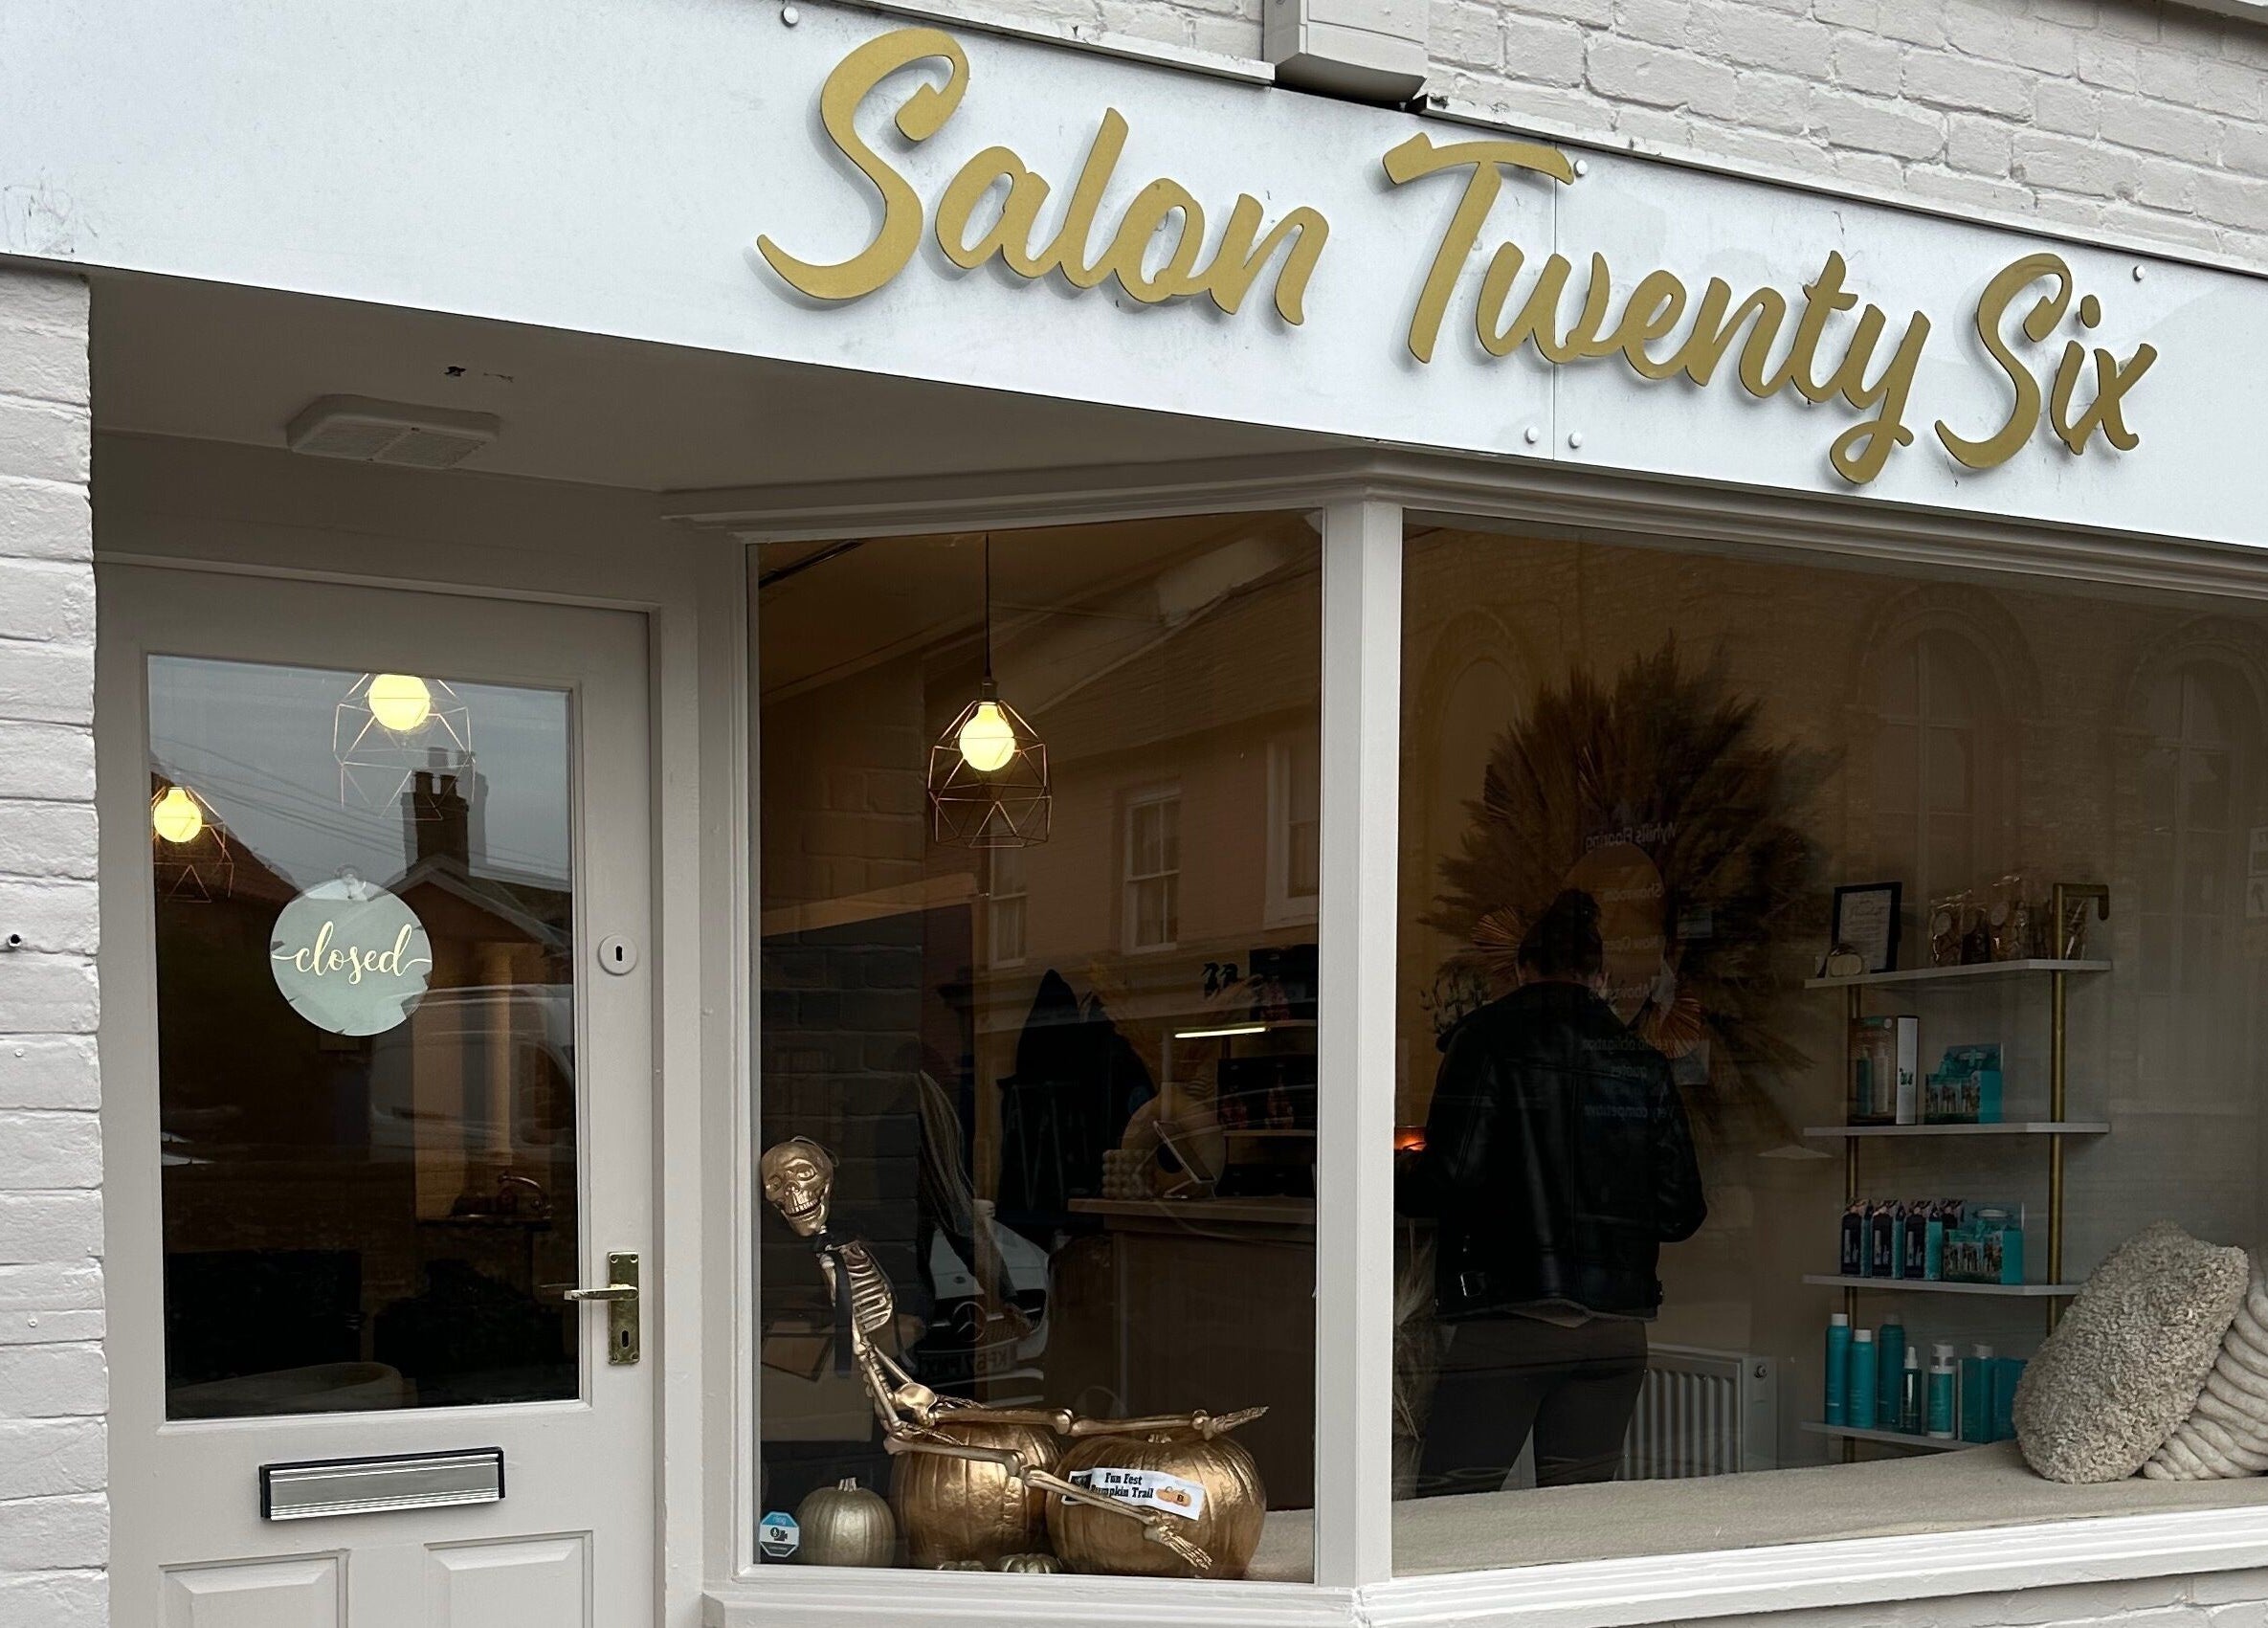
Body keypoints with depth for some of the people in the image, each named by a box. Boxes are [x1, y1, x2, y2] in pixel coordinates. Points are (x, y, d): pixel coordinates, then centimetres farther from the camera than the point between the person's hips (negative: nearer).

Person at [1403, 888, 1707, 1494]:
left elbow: (1451, 1177, -12)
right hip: (1618, 1328, 5)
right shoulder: (1644, 1063, 10)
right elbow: (1682, 1212, 9)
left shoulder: (1487, 1040, -2)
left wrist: (1399, 1180, 9)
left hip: (1508, 1322, -5)